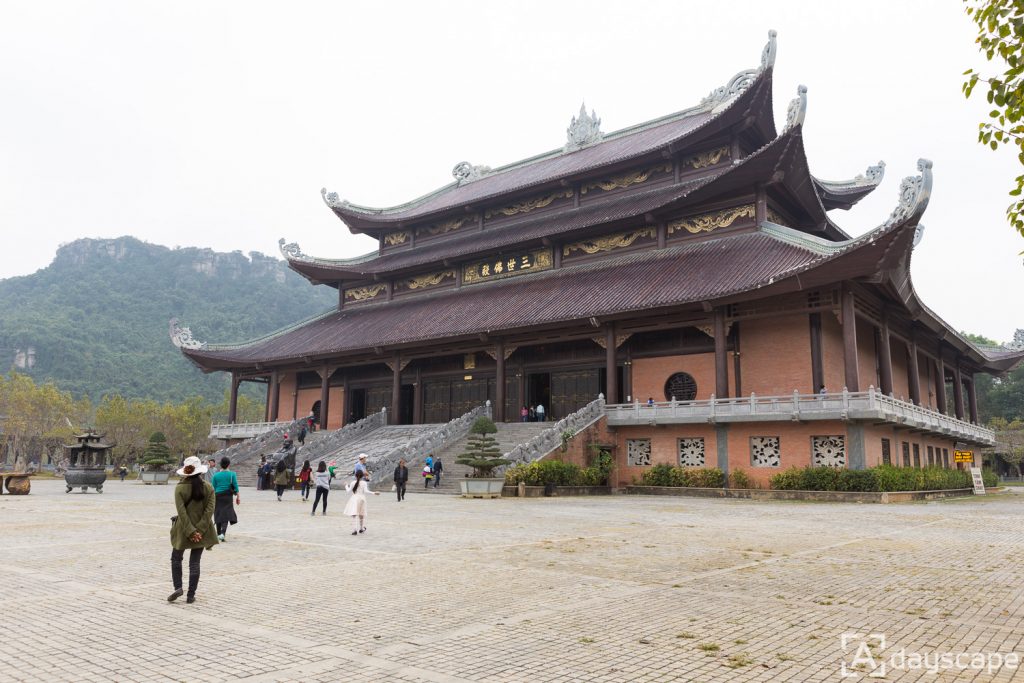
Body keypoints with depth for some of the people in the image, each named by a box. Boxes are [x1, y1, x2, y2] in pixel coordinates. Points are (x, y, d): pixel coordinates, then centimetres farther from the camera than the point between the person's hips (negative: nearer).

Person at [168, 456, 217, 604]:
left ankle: (178, 587, 6)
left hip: (183, 530, -2)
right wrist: (199, 530, -12)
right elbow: (209, 510, -11)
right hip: (201, 530, 2)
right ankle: (191, 595, 10)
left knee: (176, 558, 19)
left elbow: (181, 511, -15)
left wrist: (190, 532, -14)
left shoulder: (180, 488, -10)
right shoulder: (208, 488, -4)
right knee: (195, 563, 9)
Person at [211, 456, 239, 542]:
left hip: (218, 497, 2)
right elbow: (235, 487, -3)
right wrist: (238, 497, 5)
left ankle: (219, 534, 23)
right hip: (227, 497, -2)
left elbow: (213, 488, 3)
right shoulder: (232, 474, -4)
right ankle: (223, 533, -19)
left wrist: (212, 499, 12)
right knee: (226, 514, 0)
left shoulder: (216, 475, 0)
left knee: (218, 515, 14)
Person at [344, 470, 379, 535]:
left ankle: (354, 530, -18)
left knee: (354, 515, -7)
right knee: (361, 514, 18)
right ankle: (361, 528, 29)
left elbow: (349, 491, 7)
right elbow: (366, 491, -11)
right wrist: (373, 493, -8)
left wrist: (346, 486, 26)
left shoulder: (353, 483, 1)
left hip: (354, 499, -1)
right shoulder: (364, 483, -1)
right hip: (362, 498, 1)